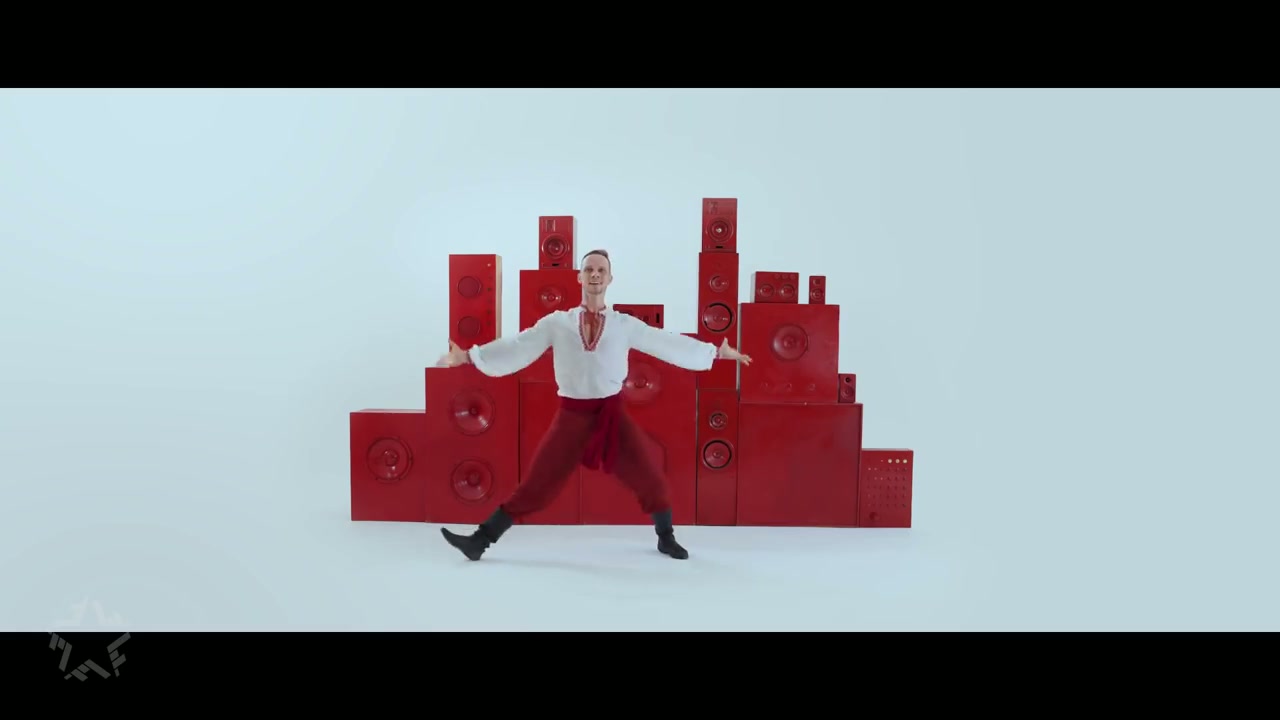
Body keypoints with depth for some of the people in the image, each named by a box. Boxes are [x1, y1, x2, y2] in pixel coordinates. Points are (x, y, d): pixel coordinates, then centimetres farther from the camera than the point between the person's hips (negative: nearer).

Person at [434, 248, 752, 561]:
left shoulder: (624, 325, 3)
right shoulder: (557, 323, 3)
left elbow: (669, 343, 6)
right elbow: (516, 347, 0)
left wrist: (717, 351, 7)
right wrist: (467, 356, -6)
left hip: (612, 415, 1)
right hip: (572, 416, -1)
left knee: (649, 479, 5)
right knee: (535, 484, 0)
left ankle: (666, 538, 30)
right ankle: (480, 540, 9)